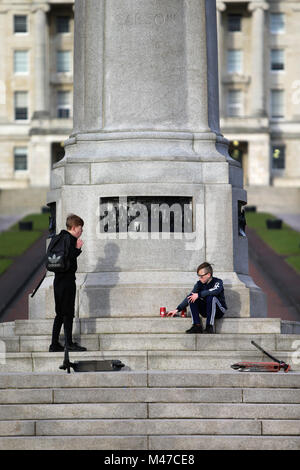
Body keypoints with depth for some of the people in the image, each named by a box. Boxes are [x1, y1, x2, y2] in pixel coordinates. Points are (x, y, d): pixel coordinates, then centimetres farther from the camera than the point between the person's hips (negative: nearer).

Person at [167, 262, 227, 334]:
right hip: (206, 311, 5)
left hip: (219, 311, -5)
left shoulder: (218, 282, -13)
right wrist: (177, 310, -7)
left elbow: (215, 291, -37)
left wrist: (198, 295, -35)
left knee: (211, 297, -34)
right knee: (192, 299, -16)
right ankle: (197, 326, -23)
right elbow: (189, 297, 0)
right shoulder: (199, 284, 1)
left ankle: (210, 327, -34)